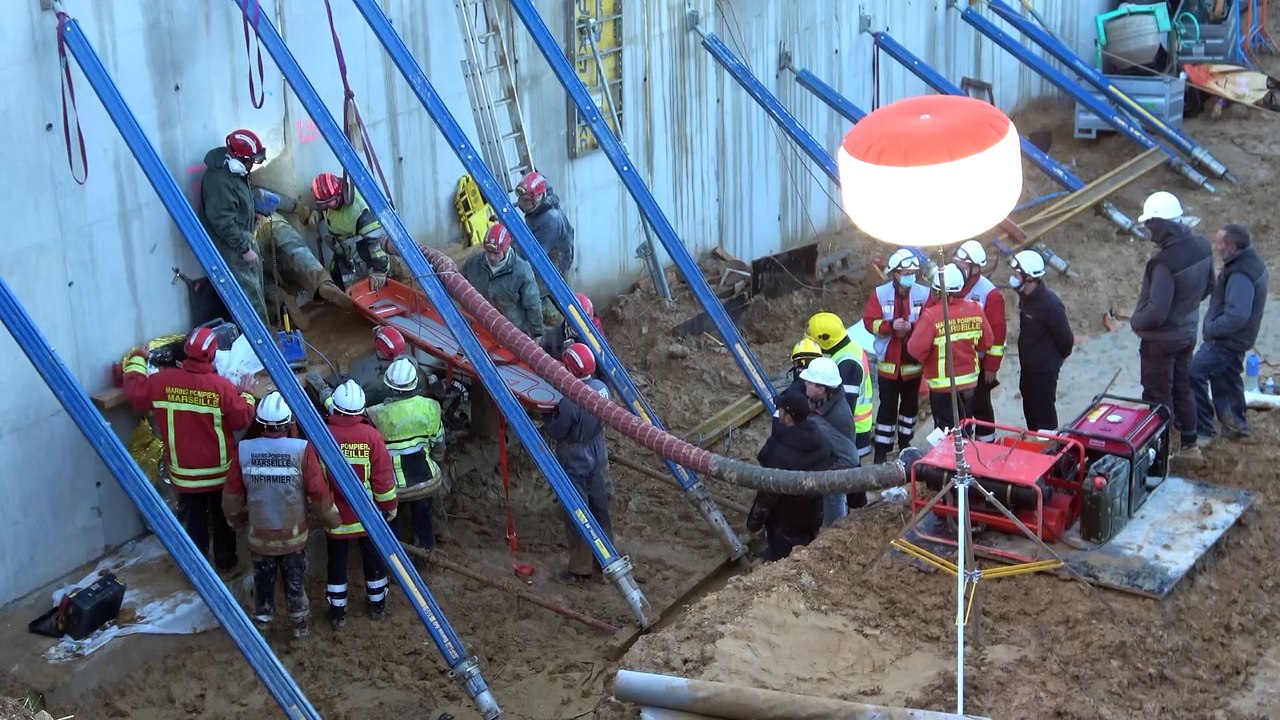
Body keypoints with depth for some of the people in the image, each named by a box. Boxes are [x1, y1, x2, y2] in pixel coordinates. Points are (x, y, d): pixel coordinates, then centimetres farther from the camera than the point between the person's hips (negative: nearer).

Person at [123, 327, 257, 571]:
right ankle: (226, 560, 33)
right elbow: (243, 420, -11)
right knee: (223, 515, 19)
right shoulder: (222, 387, -20)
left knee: (192, 518, 16)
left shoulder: (162, 381, -14)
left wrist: (137, 360, 16)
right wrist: (246, 394, 6)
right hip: (220, 469, -1)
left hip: (184, 470, 1)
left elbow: (134, 393, 3)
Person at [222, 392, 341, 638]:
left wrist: (237, 517, 17)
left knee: (263, 583, 20)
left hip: (259, 535, 1)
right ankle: (299, 624, 34)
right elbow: (318, 492, -16)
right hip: (293, 535, -1)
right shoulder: (302, 450, -22)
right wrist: (333, 518, 2)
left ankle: (261, 625, 33)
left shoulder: (243, 451, -14)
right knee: (295, 582, 19)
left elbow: (232, 495, -4)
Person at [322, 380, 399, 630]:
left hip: (335, 514, 0)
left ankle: (338, 612, 20)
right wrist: (389, 505, 4)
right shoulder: (371, 435, -17)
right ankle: (377, 605, 33)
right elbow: (383, 475, -11)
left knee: (337, 560, 13)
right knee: (373, 557, 19)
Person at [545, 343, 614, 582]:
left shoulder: (570, 401, -30)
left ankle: (580, 568, 17)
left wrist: (548, 415, -4)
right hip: (598, 453, 7)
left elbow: (555, 432, -20)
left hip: (575, 460, -7)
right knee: (600, 507, 19)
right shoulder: (601, 388, -7)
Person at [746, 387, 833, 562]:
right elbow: (825, 471, 4)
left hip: (785, 523, -7)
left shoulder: (780, 452, -35)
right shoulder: (822, 440, -12)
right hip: (812, 516, 7)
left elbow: (769, 491, -26)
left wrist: (755, 520, -10)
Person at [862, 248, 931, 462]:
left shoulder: (924, 294, -7)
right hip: (888, 362, -2)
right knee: (887, 406, -1)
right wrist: (891, 325, -25)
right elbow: (870, 322, -8)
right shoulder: (880, 294, -7)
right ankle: (882, 450, 5)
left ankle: (905, 442, 37)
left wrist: (912, 327, -27)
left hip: (913, 362, 2)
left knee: (910, 403, 18)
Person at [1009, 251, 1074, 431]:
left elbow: (1065, 338, -18)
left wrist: (1056, 359, -1)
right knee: (1030, 412, 18)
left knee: (1044, 416, -1)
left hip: (1044, 370, -9)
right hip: (1027, 367, 9)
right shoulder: (1025, 298, 3)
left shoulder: (1050, 303, -24)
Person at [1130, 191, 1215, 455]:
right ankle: (1189, 442, 38)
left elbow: (1156, 312, -31)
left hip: (1161, 340, -8)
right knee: (1182, 387, 24)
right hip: (1187, 333, 8)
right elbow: (1208, 288, 9)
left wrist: (1135, 321, -12)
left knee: (1158, 396, 8)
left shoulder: (1164, 262, -32)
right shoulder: (1202, 247, -7)